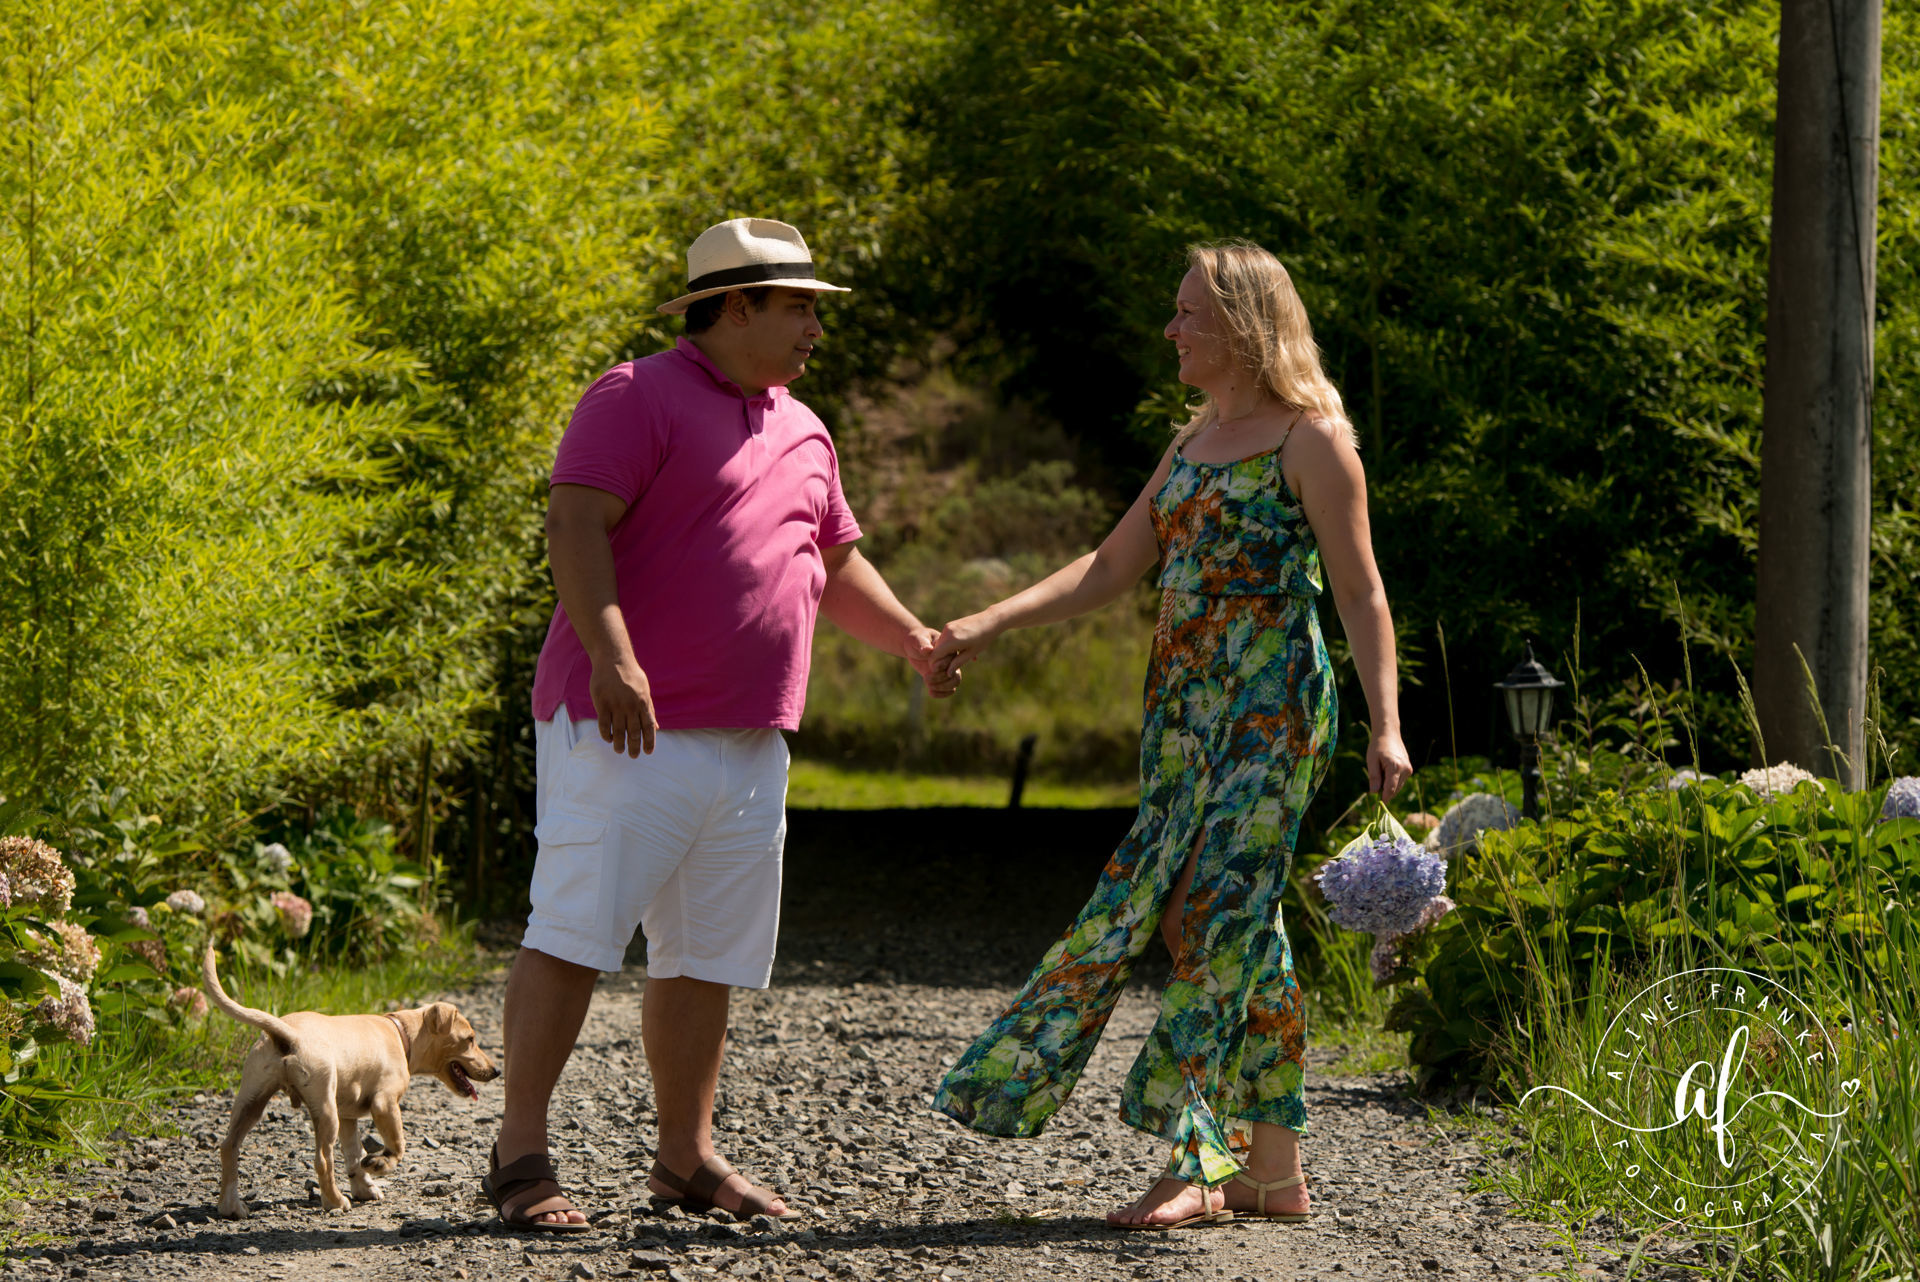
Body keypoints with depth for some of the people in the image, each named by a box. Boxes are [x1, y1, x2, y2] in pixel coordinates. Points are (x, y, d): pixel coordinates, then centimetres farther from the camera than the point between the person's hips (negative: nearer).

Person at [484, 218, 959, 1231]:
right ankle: (520, 1155, -9)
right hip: (627, 730, -8)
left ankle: (686, 1156, 18)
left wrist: (914, 640, 21)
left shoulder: (800, 432, 20)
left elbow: (836, 562, 32)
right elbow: (576, 524, -17)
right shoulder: (639, 399, -6)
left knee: (707, 955, 10)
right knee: (573, 933, -10)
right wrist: (612, 656, -28)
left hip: (748, 746, 8)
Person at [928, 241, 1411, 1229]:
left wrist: (1386, 726, -17)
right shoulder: (1197, 437, 18)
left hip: (1270, 705, -8)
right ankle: (1276, 1172, 8)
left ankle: (1200, 1165, -12)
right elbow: (1113, 566, 17)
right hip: (1185, 703, 8)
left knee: (1219, 910, -12)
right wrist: (990, 625, 8)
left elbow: (1361, 595, -9)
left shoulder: (1311, 438, -5)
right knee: (1240, 925, 6)